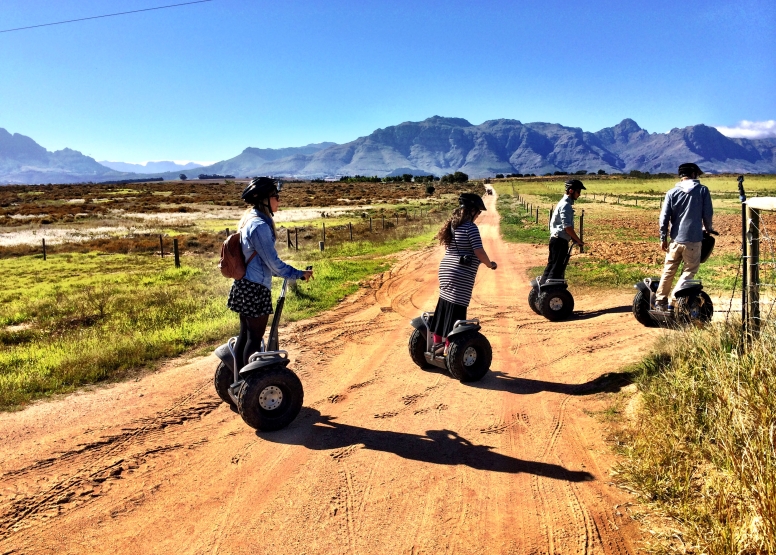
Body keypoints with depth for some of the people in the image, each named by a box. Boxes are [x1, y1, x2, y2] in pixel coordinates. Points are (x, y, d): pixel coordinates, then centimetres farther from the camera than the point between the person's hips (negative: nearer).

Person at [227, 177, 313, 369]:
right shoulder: (260, 225, -20)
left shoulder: (249, 219, 10)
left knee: (244, 335, 16)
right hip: (256, 289, -9)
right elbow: (273, 262, -20)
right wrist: (299, 274, -9)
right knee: (255, 338, 0)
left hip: (244, 286, 9)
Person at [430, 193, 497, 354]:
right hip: (461, 275, -8)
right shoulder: (470, 227, -13)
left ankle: (437, 342, 24)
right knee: (456, 310, -2)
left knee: (444, 305, 15)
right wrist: (490, 264, -1)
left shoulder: (452, 224, 12)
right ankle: (449, 347, 1)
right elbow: (479, 252, -16)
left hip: (446, 269, 8)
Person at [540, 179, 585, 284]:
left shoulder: (565, 203, 17)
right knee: (558, 267, -8)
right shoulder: (566, 205, -15)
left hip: (556, 239, 10)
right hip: (560, 240, -10)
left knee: (552, 265, 16)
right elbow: (567, 227, -21)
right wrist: (579, 241, -13)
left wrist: (575, 239, 15)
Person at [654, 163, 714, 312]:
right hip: (693, 239, -2)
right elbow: (708, 214, 1)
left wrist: (663, 238, 8)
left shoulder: (672, 192, 4)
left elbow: (664, 217, 1)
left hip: (675, 239, 3)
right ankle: (673, 302, 0)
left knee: (668, 271, 13)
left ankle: (660, 301, 17)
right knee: (689, 271, 6)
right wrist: (708, 229, 20)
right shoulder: (702, 190, 0)